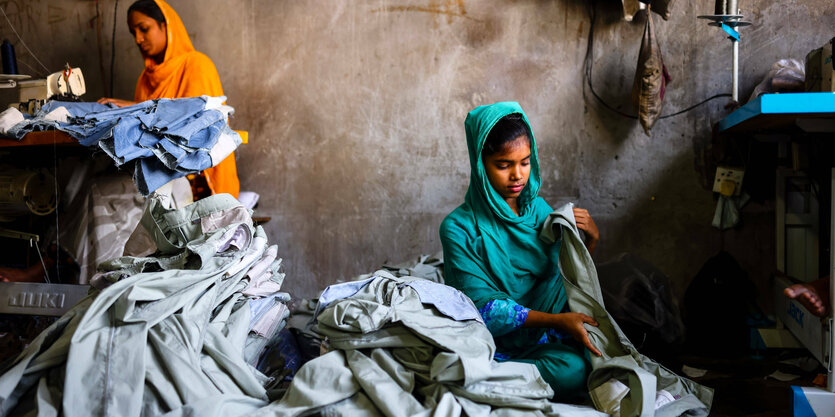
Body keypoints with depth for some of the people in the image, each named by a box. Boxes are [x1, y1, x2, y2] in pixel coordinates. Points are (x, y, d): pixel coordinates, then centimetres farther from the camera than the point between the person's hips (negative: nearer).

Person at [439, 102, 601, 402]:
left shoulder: (538, 209, 8)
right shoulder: (459, 228, -9)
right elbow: (483, 307, -15)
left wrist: (591, 239, -4)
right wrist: (557, 320, -23)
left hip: (547, 340, 5)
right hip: (498, 344, -4)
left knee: (575, 368, -30)